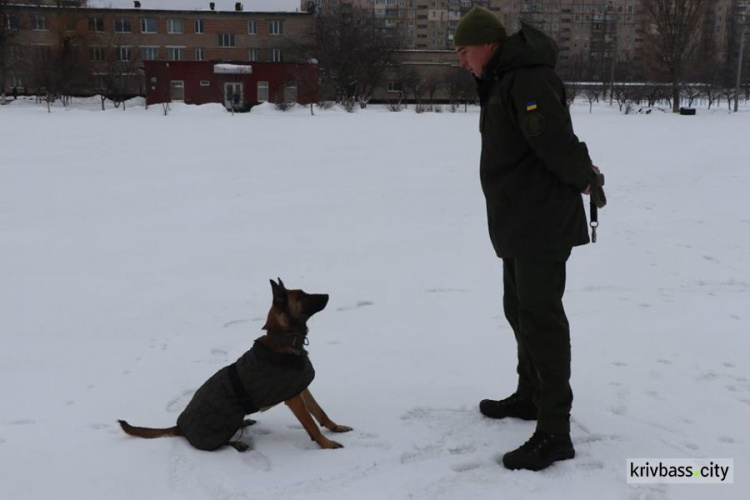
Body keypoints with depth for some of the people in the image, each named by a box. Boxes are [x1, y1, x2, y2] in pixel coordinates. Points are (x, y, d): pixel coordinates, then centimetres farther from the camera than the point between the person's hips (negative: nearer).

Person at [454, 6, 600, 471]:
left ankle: (554, 432, -2)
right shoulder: (503, 81, 16)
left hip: (542, 222, -11)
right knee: (521, 310, 20)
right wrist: (581, 170, 5)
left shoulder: (528, 79, -19)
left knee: (542, 317, -8)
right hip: (520, 222, 11)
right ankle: (530, 395, 37)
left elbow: (554, 140, -27)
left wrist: (582, 177, -9)